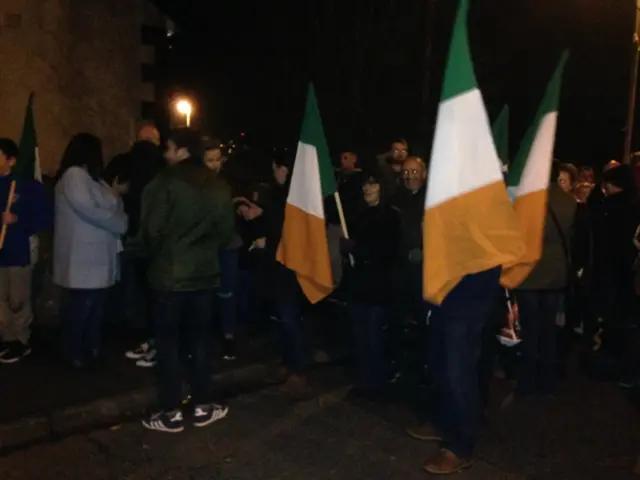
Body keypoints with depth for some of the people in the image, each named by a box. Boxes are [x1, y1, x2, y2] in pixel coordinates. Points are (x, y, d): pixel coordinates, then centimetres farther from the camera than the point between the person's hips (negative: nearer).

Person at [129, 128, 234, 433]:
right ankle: (203, 407, 20)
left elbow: (152, 230, -13)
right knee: (200, 339, 13)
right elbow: (226, 232, 9)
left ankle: (171, 413, 10)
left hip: (169, 273, -5)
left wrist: (143, 252, 7)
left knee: (168, 341, 4)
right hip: (204, 273, 5)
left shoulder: (166, 183, -12)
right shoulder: (219, 187, 5)